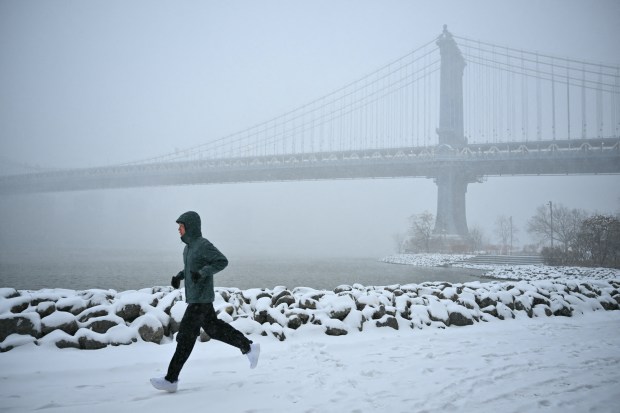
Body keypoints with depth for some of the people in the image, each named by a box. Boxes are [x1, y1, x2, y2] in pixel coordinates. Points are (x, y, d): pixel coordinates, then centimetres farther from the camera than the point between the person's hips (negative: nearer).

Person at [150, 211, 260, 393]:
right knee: (214, 328, 17)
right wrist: (179, 276, 8)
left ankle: (171, 379, -4)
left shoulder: (203, 245, -16)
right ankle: (249, 347, 28)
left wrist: (202, 273, -28)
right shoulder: (189, 246, 12)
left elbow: (222, 261, -20)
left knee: (185, 336, -7)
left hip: (201, 299, -10)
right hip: (194, 297, 10)